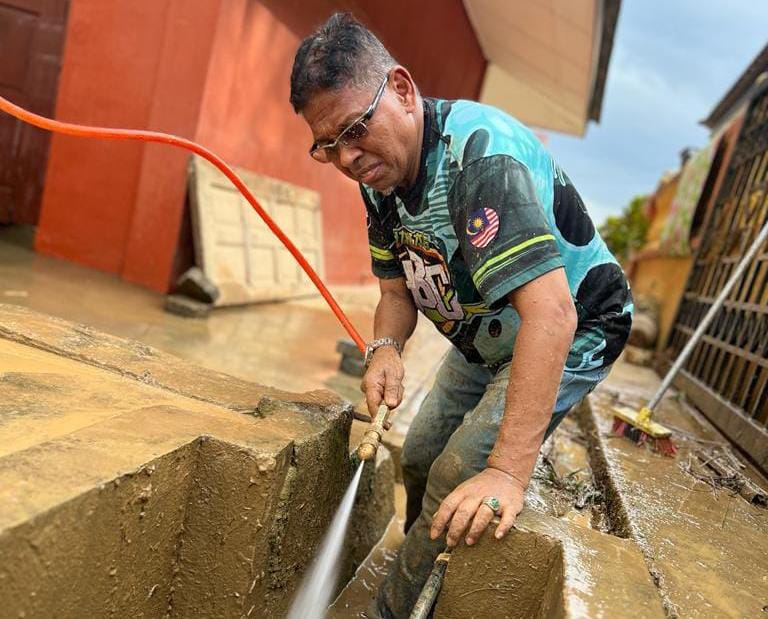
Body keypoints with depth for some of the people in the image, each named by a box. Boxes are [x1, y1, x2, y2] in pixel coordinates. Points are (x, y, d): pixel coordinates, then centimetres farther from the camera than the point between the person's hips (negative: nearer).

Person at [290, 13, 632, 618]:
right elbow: (399, 287, 2)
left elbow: (549, 312, -42)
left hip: (570, 336, -8)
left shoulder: (480, 152, -33)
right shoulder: (379, 174, -6)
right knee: (420, 459, 13)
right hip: (484, 342, 8)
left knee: (457, 486, -17)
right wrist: (385, 349, -20)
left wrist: (508, 471, -44)